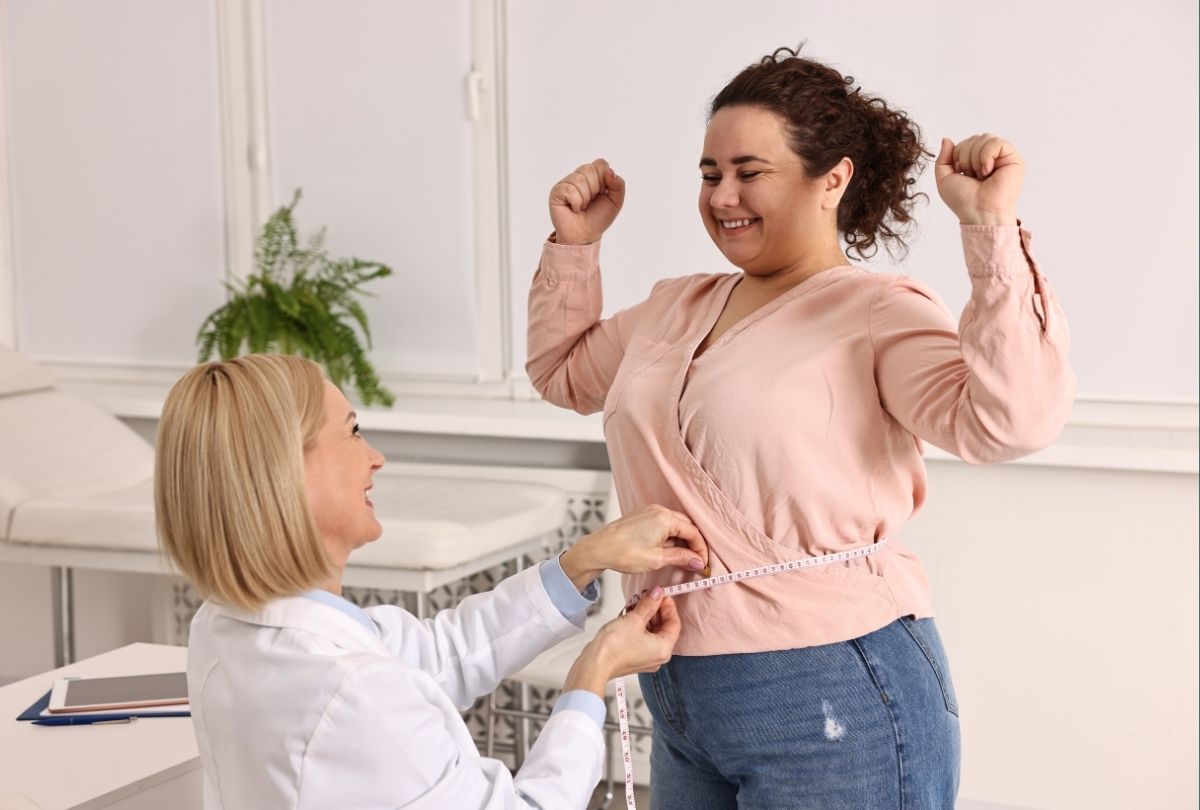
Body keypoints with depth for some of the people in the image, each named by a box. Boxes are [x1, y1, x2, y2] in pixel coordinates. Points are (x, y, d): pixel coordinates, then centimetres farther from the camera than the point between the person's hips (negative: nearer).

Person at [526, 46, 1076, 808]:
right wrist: (574, 243, 16)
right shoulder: (676, 307, 11)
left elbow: (1010, 419, -29)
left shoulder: (882, 313, -12)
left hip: (835, 701, -7)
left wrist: (992, 228, -32)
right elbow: (563, 371, 28)